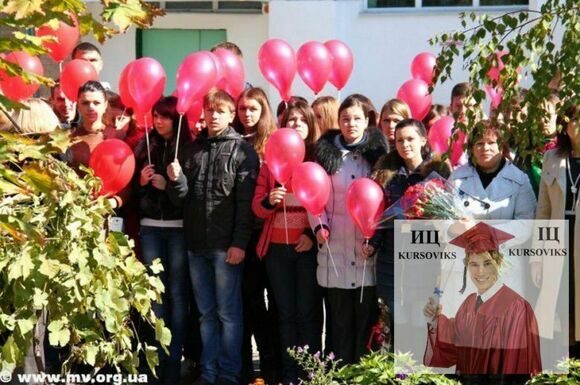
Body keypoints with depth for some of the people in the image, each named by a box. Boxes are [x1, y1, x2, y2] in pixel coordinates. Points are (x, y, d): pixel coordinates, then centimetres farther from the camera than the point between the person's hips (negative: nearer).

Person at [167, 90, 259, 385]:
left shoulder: (242, 150, -1)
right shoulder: (191, 149, 13)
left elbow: (245, 201, -8)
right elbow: (181, 196, 12)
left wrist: (239, 242, -15)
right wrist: (176, 179, -10)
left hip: (226, 244, -5)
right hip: (196, 242, 5)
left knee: (228, 312, 1)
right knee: (206, 312, 10)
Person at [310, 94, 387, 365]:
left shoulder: (377, 152, 6)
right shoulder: (326, 152, 8)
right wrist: (319, 226, -8)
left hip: (369, 250, 0)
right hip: (336, 250, 1)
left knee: (367, 317, 1)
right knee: (340, 319, 5)